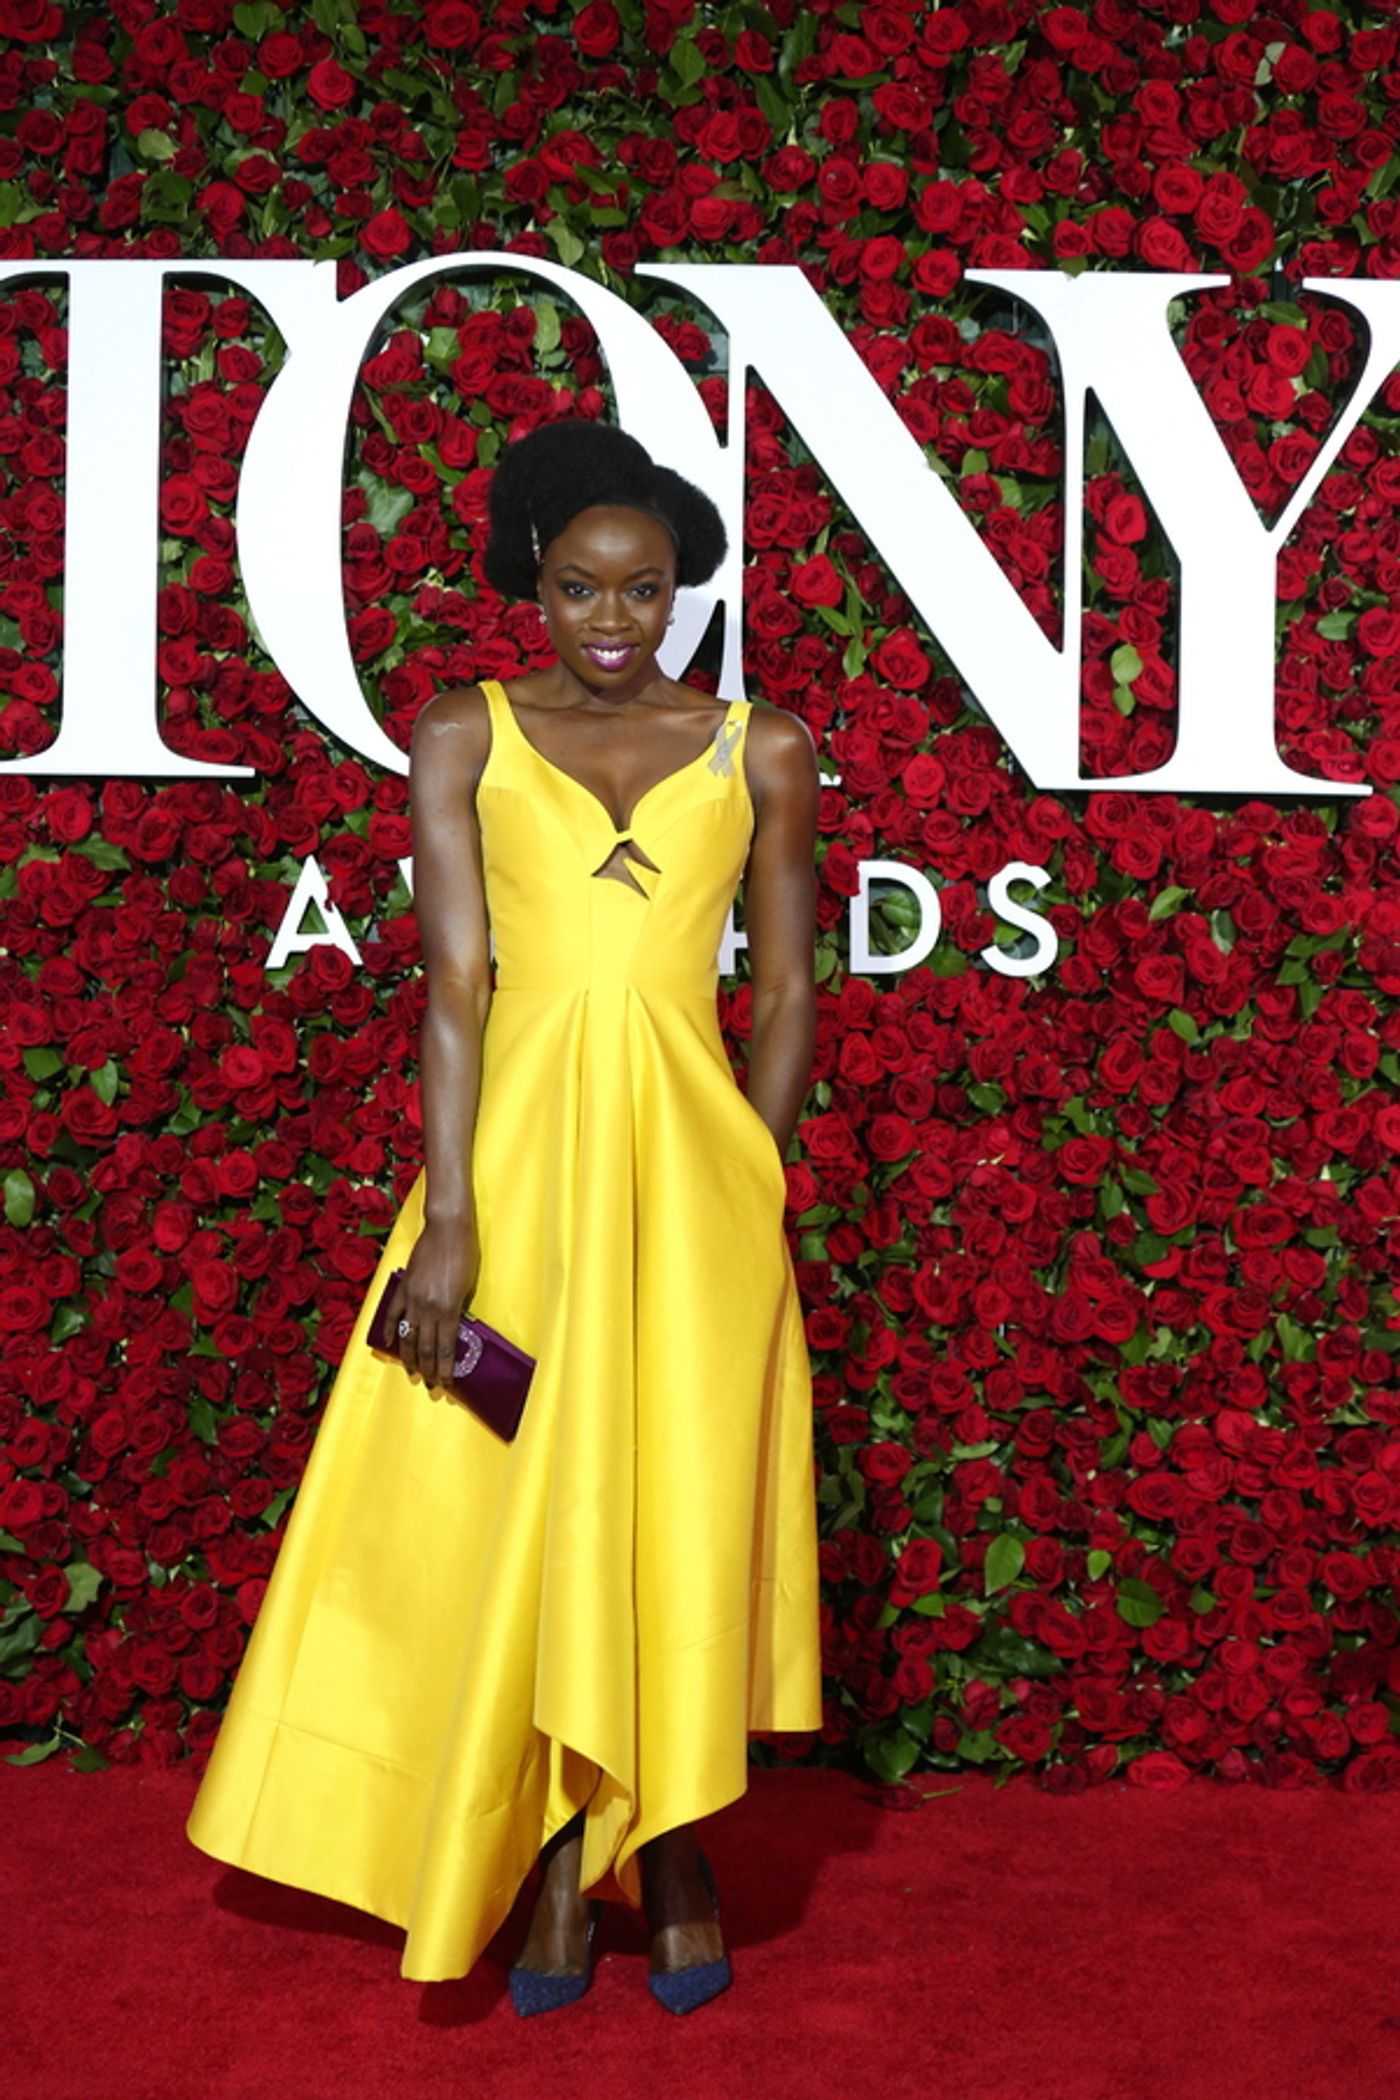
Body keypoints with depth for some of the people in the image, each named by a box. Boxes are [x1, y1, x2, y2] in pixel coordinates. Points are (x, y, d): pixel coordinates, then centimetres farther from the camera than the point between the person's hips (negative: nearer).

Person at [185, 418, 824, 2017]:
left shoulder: (759, 751, 6)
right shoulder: (465, 738, 4)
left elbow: (784, 988, 9)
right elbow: (454, 982, -5)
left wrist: (751, 1192, 3)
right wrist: (449, 1219, -12)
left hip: (687, 1157, 0)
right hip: (517, 1148, 0)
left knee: (678, 1500, 5)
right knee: (511, 1503, 5)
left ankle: (669, 1847, 23)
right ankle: (555, 1867, 19)